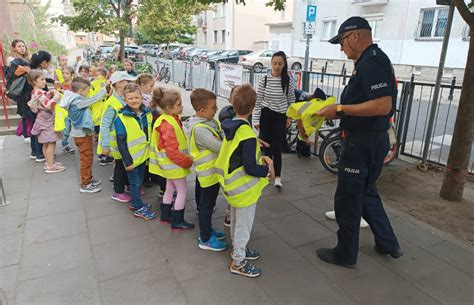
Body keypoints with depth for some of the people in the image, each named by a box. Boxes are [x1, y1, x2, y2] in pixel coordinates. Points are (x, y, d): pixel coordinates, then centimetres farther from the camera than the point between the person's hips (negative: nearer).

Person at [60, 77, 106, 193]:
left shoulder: (73, 100, 5)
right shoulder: (78, 101, -24)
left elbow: (89, 101, 3)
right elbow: (95, 98, -21)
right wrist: (104, 88, -9)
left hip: (80, 133, 10)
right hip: (83, 134, -10)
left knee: (87, 158, 21)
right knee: (86, 159, 1)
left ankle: (89, 178, 35)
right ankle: (85, 185, 11)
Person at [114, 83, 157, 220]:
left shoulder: (147, 114, 0)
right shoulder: (121, 118, -18)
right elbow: (121, 142, -16)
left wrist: (152, 151, 12)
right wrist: (127, 161, -16)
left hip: (143, 155, 6)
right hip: (132, 157, -6)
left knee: (139, 180, 20)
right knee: (135, 182, 7)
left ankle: (136, 202, 38)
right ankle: (139, 208, 21)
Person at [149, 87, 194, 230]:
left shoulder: (169, 119, 4)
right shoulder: (169, 125, -27)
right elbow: (173, 151, -27)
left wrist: (186, 159, 16)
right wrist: (188, 162, -16)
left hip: (170, 163, 10)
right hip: (175, 163, -10)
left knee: (170, 189, 21)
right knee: (182, 191, 3)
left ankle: (165, 216, 36)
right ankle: (178, 221, 15)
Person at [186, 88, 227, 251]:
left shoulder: (210, 120, 0)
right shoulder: (199, 129, -28)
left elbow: (224, 135, 6)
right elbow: (220, 147, -30)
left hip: (212, 170, 9)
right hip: (208, 173, -9)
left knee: (206, 202, 22)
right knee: (207, 204, 7)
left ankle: (207, 230, 41)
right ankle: (205, 239, 24)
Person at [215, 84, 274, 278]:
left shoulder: (230, 127, -1)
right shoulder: (247, 135, -27)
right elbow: (250, 169, -27)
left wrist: (259, 159, 7)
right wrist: (267, 170, -11)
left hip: (233, 185, 9)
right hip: (245, 189, -9)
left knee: (236, 221, 25)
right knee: (244, 225, 9)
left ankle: (238, 249, 45)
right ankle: (238, 262, 24)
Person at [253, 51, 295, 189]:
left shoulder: (288, 80, -6)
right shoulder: (264, 80, -8)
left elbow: (291, 100, 5)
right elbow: (258, 100, -4)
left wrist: (289, 117, 4)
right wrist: (256, 119, -6)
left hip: (281, 116, -1)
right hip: (266, 115, 1)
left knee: (277, 147, -5)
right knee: (266, 145, 10)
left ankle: (277, 177, 1)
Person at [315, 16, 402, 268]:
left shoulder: (372, 62, -18)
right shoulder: (370, 61, 14)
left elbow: (382, 106, -27)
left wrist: (340, 108, -21)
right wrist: (338, 113, 10)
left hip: (363, 142, -10)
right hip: (369, 140, 10)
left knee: (347, 200, 4)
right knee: (366, 193, 23)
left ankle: (345, 255, 21)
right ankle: (388, 244, 36)